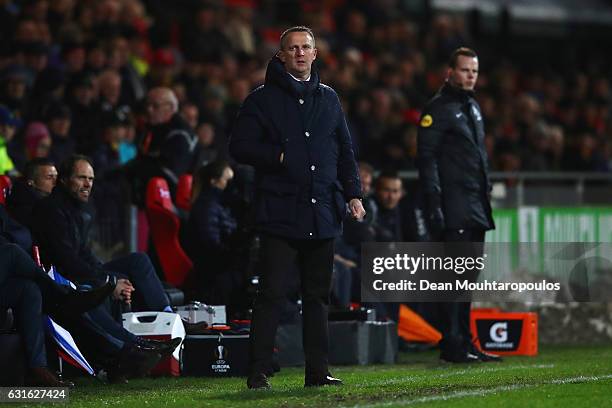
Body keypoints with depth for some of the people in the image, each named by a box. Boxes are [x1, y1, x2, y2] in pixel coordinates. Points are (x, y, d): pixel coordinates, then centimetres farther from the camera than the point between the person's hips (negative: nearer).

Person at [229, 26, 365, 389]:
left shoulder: (329, 98, 15)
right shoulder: (263, 99, 0)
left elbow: (345, 150, 19)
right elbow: (240, 146, -3)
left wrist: (353, 193, 10)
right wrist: (278, 157, -12)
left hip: (323, 214, 5)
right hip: (280, 211, -5)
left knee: (318, 294, 9)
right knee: (272, 293, -8)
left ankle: (318, 370, 14)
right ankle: (259, 371, -5)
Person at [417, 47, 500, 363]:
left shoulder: (473, 108, 20)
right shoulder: (438, 109, -7)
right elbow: (427, 159, -12)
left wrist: (486, 194, 20)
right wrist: (434, 204, -19)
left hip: (475, 207, 9)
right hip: (454, 207, -9)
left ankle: (465, 342, 13)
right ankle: (452, 346, -8)